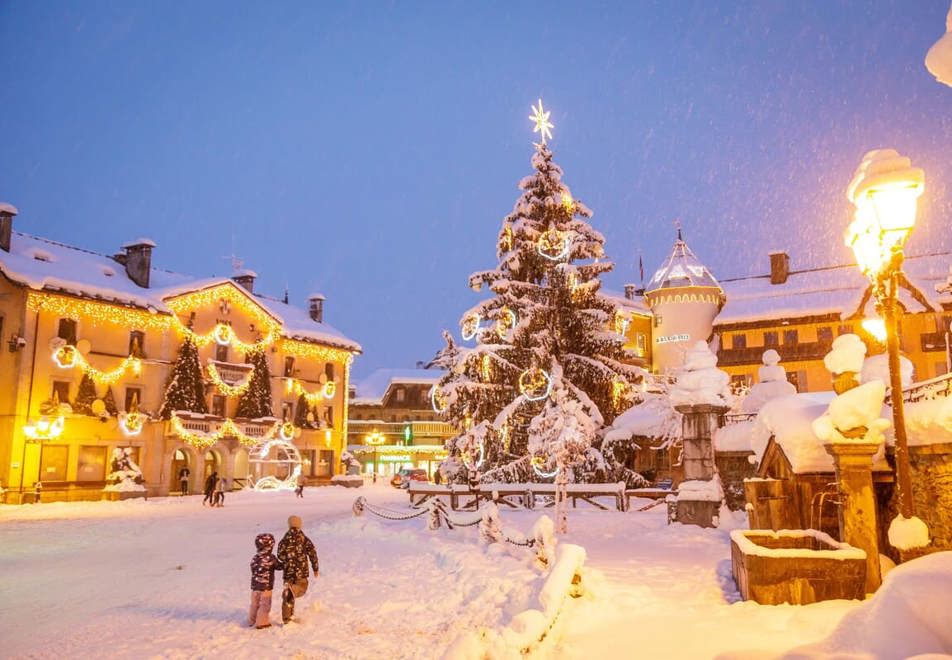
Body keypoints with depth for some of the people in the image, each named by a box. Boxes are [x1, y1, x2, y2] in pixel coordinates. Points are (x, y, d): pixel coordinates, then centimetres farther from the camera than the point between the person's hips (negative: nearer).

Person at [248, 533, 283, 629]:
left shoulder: (255, 558, -1)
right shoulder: (270, 558, -15)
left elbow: (253, 569, 9)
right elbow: (279, 566, -3)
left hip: (255, 585, 6)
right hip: (266, 586, -6)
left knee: (255, 603, 18)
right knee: (265, 605, 5)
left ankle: (252, 620, 30)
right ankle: (262, 622, 8)